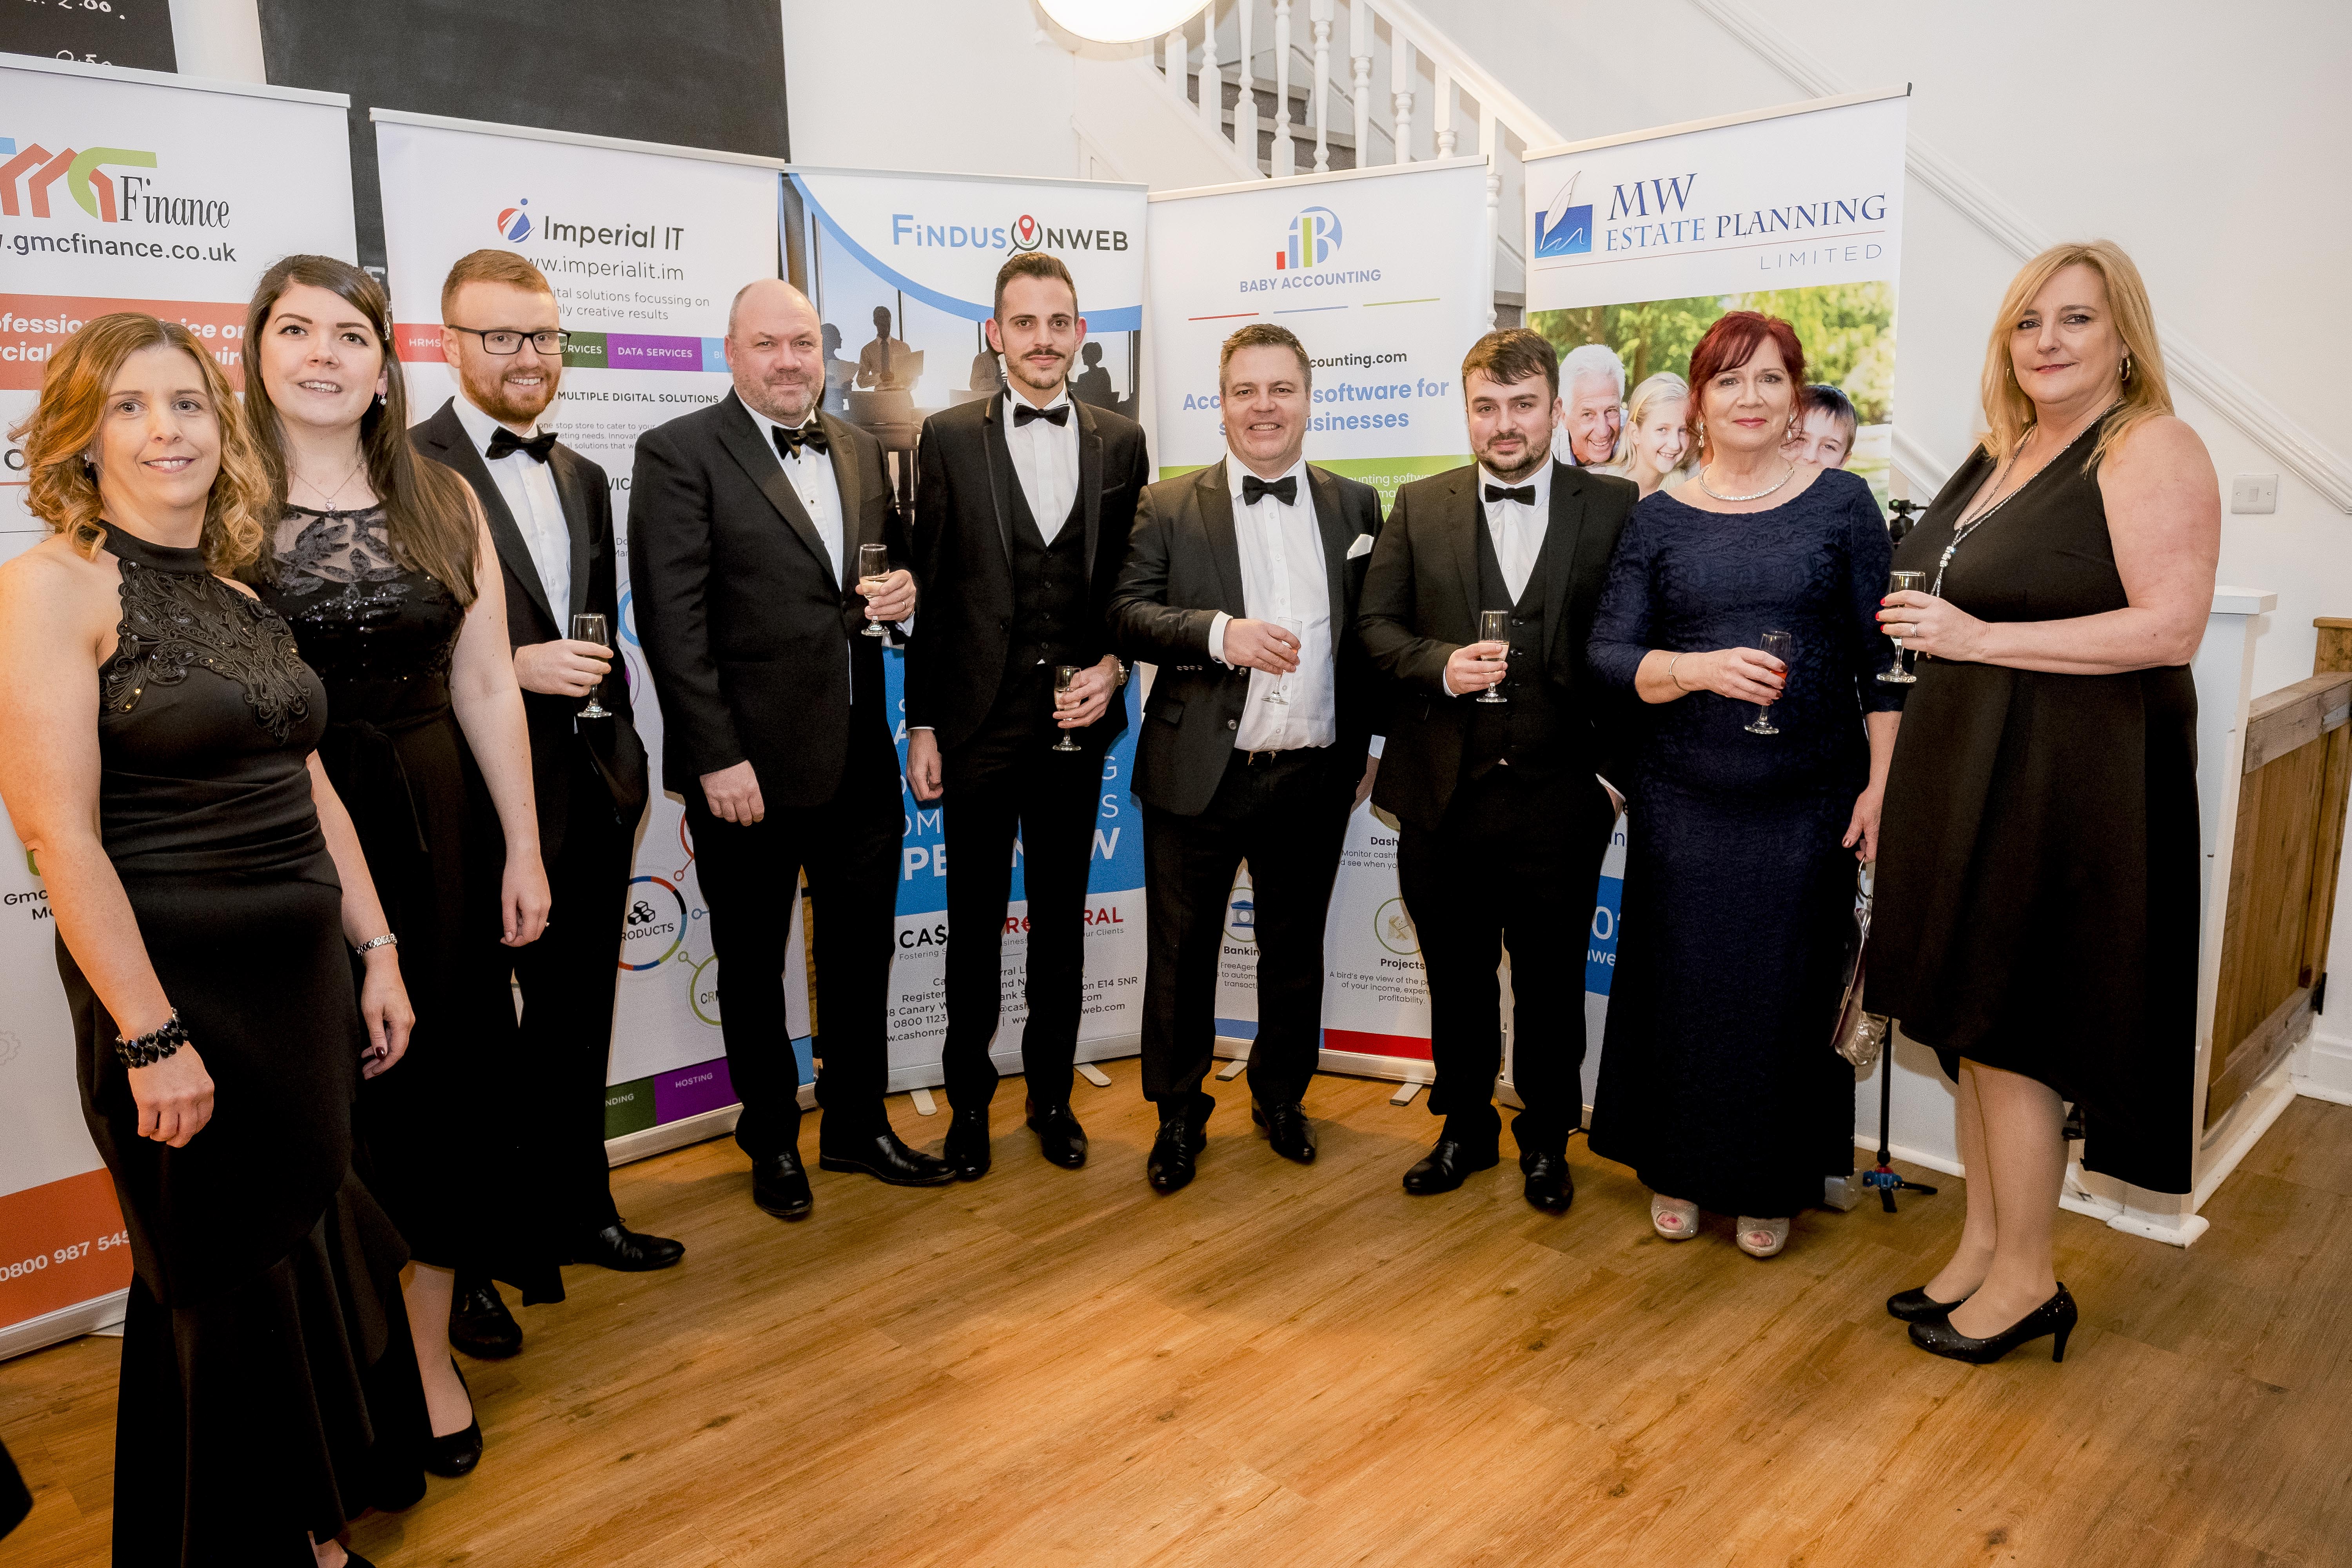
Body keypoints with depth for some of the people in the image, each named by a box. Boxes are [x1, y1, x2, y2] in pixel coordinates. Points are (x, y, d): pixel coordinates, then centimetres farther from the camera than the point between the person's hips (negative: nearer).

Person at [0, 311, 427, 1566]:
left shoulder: (242, 597, 10)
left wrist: (376, 955, 10)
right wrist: (151, 1038, -18)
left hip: (304, 980, 7)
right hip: (176, 987, -6)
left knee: (315, 1253, 17)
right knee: (225, 1294, 9)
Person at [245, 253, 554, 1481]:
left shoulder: (442, 503, 6)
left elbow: (484, 685, 6)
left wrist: (522, 848, 4)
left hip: (431, 831, 3)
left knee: (439, 1083, 9)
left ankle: (429, 1354, 28)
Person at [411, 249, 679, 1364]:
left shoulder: (583, 479, 13)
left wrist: (625, 763, 14)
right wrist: (513, 667, -23)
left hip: (590, 794, 7)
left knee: (578, 1019, 19)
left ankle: (580, 1209, 36)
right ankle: (465, 1262, 25)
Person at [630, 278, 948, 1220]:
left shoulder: (862, 452, 10)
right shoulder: (679, 454, -8)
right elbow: (672, 620, -13)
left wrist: (904, 589, -3)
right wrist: (717, 758, -17)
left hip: (860, 759, 5)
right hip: (748, 766, -5)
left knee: (862, 954, 16)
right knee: (753, 966, 12)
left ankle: (857, 1126, 35)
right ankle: (772, 1141, 31)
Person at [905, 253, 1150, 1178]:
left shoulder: (1121, 442, 5)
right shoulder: (949, 439, -1)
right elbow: (928, 589, -2)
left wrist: (1113, 666, -8)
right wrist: (922, 726, -4)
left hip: (1077, 720, 2)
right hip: (979, 720, -2)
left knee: (1062, 916, 13)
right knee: (975, 919, 10)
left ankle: (1053, 1094, 28)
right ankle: (969, 1100, 26)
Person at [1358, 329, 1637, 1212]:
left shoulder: (1616, 509, 1)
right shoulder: (1419, 509, 6)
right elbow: (1375, 624, 5)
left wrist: (1618, 764, -6)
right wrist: (1440, 665, -13)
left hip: (1558, 797, -1)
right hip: (1444, 796, 2)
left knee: (1550, 980, 11)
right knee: (1456, 976, 15)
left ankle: (1546, 1139, 31)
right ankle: (1464, 1126, 34)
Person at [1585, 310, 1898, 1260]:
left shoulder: (1841, 503, 3)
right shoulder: (1659, 520, 4)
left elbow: (1881, 655, 3)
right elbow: (1608, 654, -1)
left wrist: (1882, 783, -4)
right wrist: (1697, 668, -19)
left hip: (1807, 801, 0)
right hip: (1684, 800, 1)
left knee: (1787, 989, 6)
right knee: (1682, 983, 7)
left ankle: (1770, 1185, 26)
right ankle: (1677, 1169, 28)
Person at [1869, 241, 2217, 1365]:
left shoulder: (2153, 450, -9)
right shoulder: (1999, 457, 15)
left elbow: (2172, 628, -19)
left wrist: (1981, 638, -20)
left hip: (2067, 780, -8)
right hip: (1969, 769, 8)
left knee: (2007, 1029, -1)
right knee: (1965, 1019, 12)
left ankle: (2026, 1280, 16)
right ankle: (1982, 1243, 26)